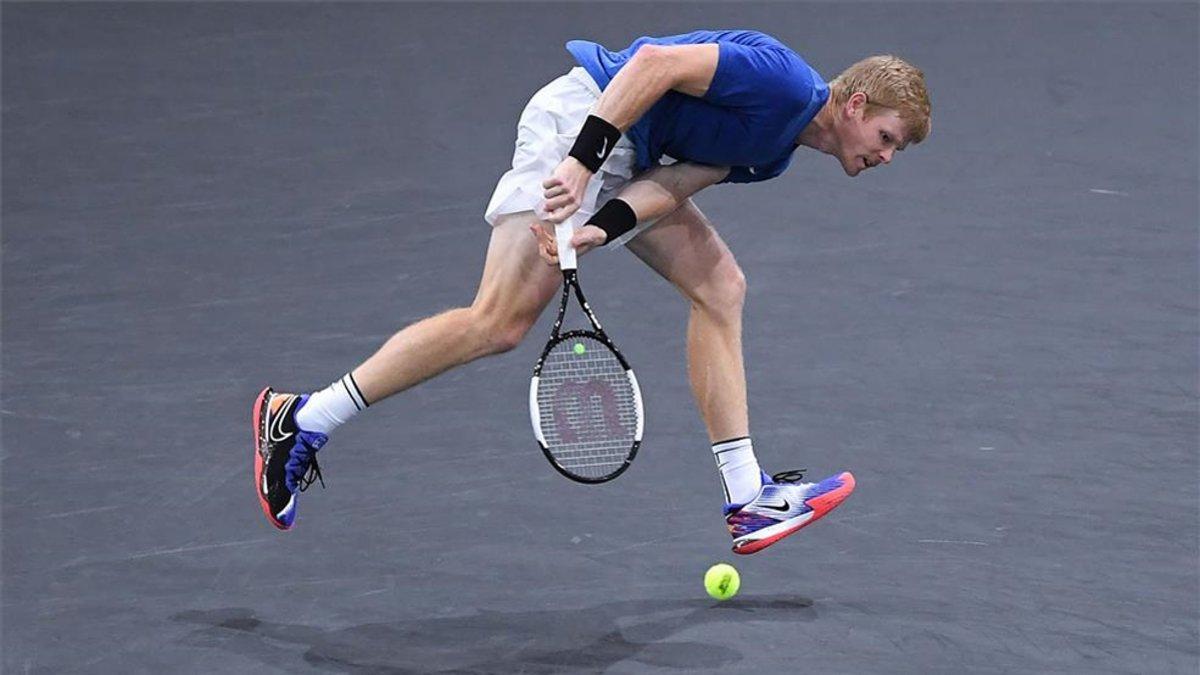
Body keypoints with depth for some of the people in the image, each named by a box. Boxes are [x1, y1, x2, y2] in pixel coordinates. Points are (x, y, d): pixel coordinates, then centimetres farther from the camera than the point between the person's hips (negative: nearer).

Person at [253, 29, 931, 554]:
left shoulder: (776, 152, 15)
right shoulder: (784, 80, -14)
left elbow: (676, 184, 0)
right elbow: (656, 60, -21)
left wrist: (601, 229, -19)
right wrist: (583, 160, -27)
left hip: (632, 159, 10)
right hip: (585, 119, -10)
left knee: (720, 286, 4)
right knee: (500, 322, -14)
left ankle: (748, 496, 4)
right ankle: (302, 419, -7)